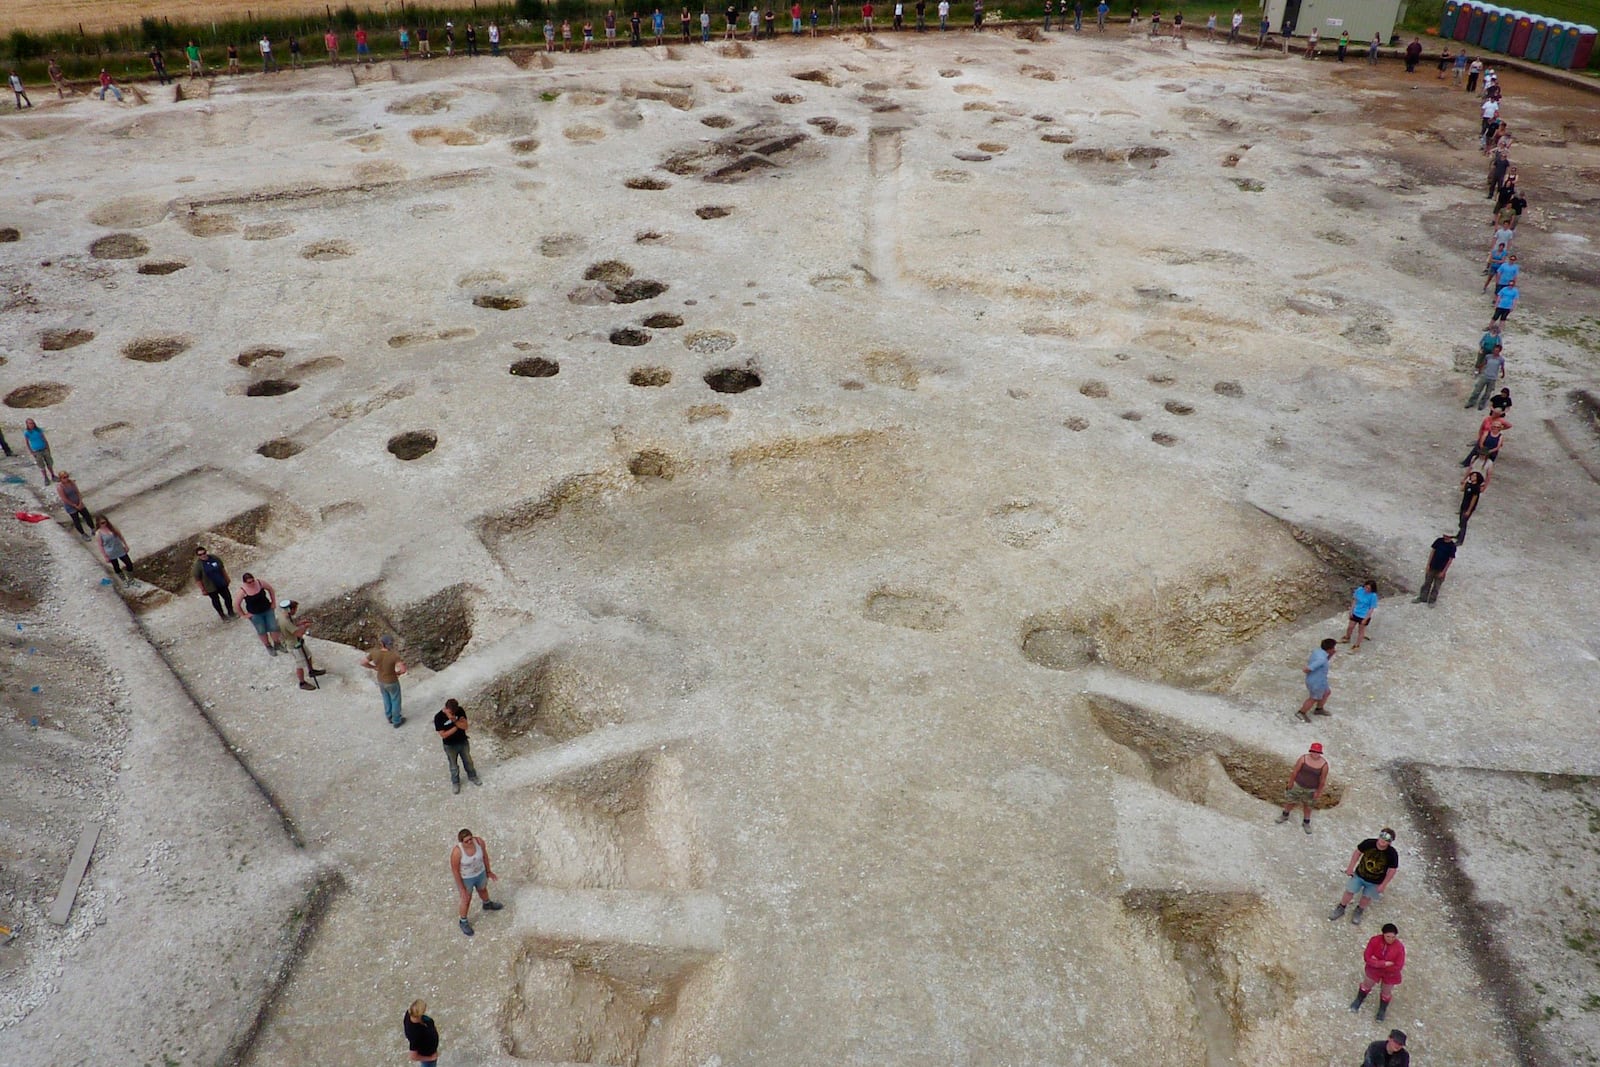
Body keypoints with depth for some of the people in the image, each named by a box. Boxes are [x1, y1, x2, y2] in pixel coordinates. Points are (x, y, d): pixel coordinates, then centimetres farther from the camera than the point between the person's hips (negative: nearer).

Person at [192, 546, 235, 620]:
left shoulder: (214, 558, -10)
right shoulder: (197, 565, -23)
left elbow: (222, 568, 4)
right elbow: (197, 579, -16)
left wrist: (226, 578, 10)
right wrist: (203, 589, -12)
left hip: (222, 584, 4)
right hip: (211, 587, -4)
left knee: (228, 598, 15)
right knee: (216, 600, 17)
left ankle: (230, 613, 40)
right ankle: (222, 615, 39)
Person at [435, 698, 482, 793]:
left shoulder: (460, 711, -19)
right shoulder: (438, 717, -26)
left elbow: (465, 726, -18)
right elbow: (443, 735, -24)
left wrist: (455, 721, -34)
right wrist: (457, 726, -23)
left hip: (463, 742, 3)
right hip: (450, 746, -2)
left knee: (468, 761, 22)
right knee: (453, 765, 18)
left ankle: (472, 776, 48)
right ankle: (455, 782, 42)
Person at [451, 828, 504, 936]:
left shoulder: (479, 841, -27)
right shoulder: (456, 852, -37)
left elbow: (484, 855, -7)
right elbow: (454, 870, -22)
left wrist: (488, 871, 8)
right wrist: (462, 889, -13)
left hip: (479, 872, 4)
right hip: (465, 878, -4)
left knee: (483, 889, 33)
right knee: (467, 900, 21)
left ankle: (487, 904, 66)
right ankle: (463, 922, 51)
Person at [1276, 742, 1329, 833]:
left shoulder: (1324, 764, -18)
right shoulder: (1303, 759, -19)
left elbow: (1322, 779, -8)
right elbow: (1294, 771, -10)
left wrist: (1318, 792, -2)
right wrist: (1290, 783, -4)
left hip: (1311, 790, 0)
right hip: (1298, 785, 0)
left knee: (1307, 805, 18)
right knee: (1290, 801, 16)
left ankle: (1306, 822, 40)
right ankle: (1285, 815, 43)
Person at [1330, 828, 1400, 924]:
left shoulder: (1392, 854, -26)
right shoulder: (1368, 843, -24)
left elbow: (1392, 870, -13)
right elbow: (1357, 852, -6)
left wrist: (1383, 885, -8)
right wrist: (1351, 867, -3)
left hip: (1375, 882, -1)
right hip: (1359, 874, 1)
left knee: (1366, 897, 17)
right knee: (1349, 892, 11)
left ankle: (1359, 911, 48)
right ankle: (1340, 908, 36)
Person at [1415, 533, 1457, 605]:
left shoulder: (1452, 546, -14)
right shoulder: (1439, 541, -5)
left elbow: (1450, 560, -11)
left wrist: (1443, 572, -12)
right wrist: (1428, 564, 0)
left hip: (1441, 570, -3)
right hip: (1432, 567, 3)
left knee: (1436, 586, 7)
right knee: (1427, 583, 11)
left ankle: (1431, 601, 19)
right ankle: (1422, 598, 23)